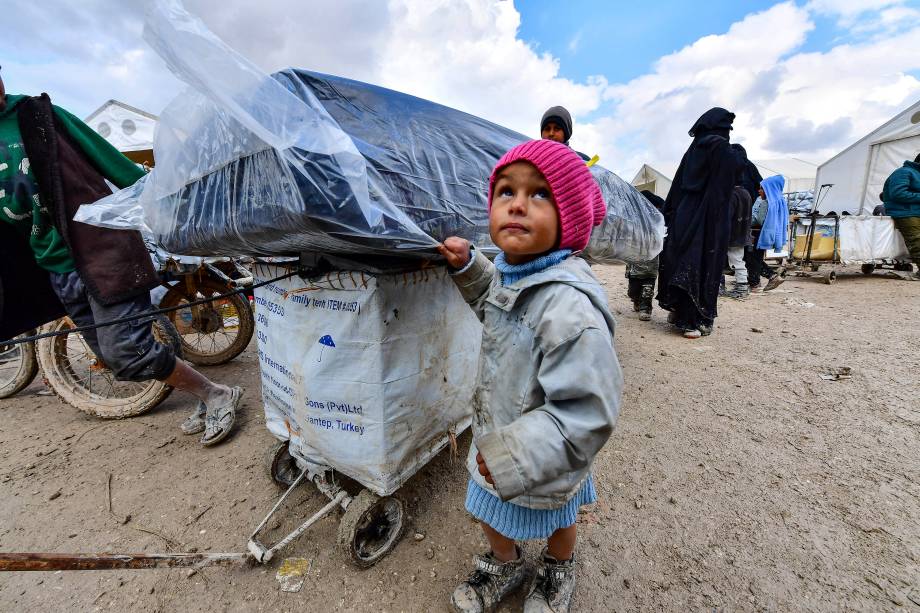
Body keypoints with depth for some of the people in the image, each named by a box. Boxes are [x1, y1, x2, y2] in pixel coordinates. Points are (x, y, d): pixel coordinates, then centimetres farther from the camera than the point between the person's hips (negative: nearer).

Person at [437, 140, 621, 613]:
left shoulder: (570, 307, -37)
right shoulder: (510, 273, -9)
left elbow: (586, 412, -34)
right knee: (491, 511, 30)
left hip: (541, 464, -6)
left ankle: (557, 571, 65)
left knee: (555, 519, 29)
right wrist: (467, 266, 0)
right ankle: (504, 567, 63)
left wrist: (515, 455, -33)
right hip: (494, 441, 7)